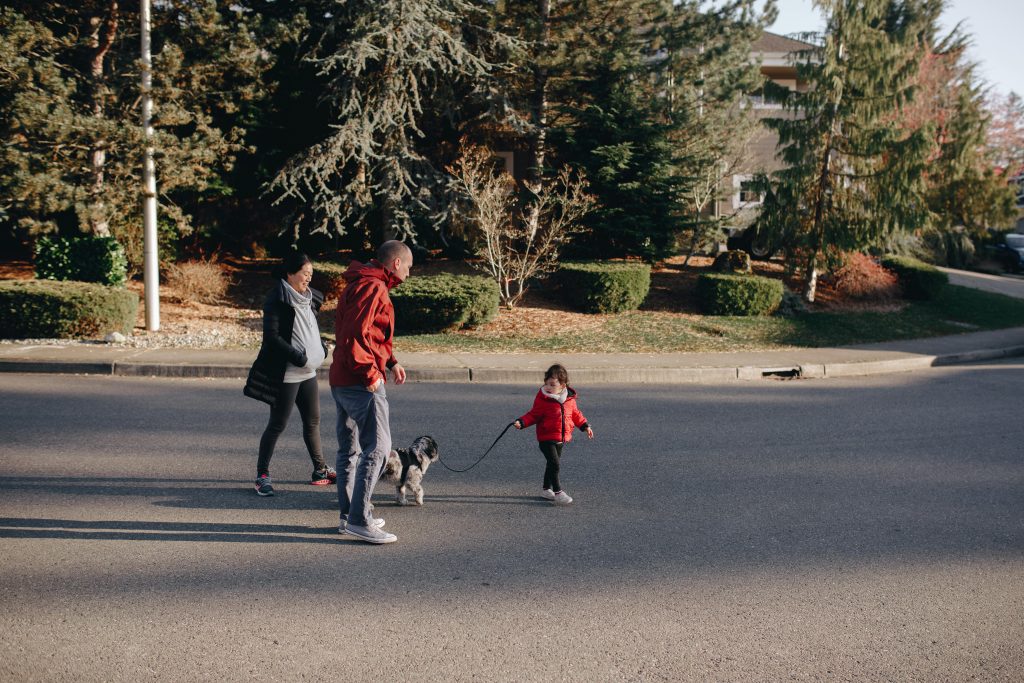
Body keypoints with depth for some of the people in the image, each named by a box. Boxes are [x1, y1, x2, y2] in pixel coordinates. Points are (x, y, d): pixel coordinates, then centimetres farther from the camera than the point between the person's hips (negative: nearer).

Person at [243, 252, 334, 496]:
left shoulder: (308, 298, 12)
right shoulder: (276, 300, -13)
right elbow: (272, 337, -18)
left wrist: (321, 348, 5)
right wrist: (299, 358, -20)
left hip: (308, 371, 8)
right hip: (285, 373, -8)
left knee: (313, 421, 13)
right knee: (278, 423, -3)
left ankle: (320, 470, 24)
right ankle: (262, 475, 7)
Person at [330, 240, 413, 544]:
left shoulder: (360, 284, 19)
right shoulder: (373, 288, -15)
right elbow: (354, 335, -25)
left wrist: (391, 361, 15)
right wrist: (370, 373, -19)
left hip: (341, 380, 11)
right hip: (361, 382, -11)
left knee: (349, 448, 15)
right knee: (377, 447, -8)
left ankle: (349, 515, 23)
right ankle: (359, 520, -7)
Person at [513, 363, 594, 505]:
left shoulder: (569, 398, 1)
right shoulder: (542, 398, -11)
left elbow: (575, 414, 16)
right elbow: (534, 415, -6)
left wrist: (585, 426, 17)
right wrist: (522, 422, -21)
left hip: (562, 439, 5)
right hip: (546, 438, -5)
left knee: (553, 464, 16)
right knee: (554, 464, -14)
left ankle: (546, 490, 31)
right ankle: (558, 492, -6)